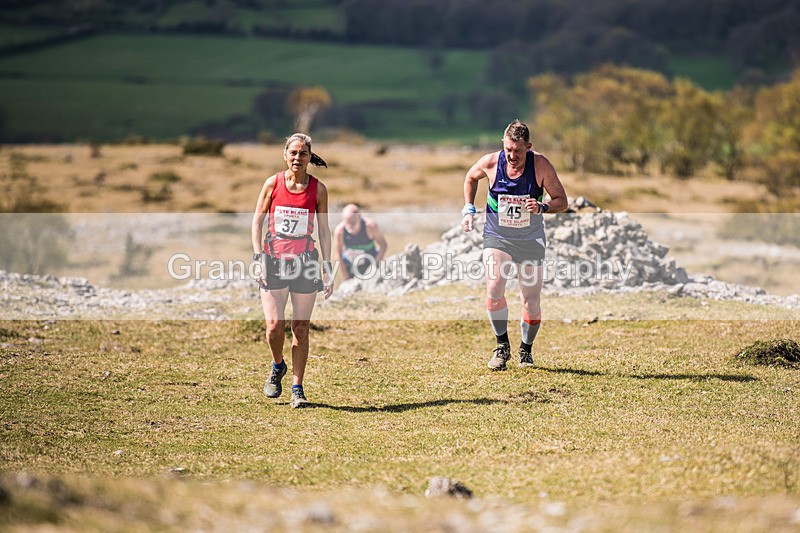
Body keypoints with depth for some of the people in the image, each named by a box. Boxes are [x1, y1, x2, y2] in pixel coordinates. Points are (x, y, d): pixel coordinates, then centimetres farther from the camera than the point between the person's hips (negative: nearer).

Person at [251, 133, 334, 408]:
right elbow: (257, 221, 4)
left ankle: (297, 388, 9)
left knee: (301, 328, 0)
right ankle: (278, 367, 21)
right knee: (275, 325, -10)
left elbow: (324, 230, 5)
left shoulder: (317, 189, 0)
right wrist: (259, 258, -5)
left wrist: (327, 269, 1)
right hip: (274, 261, 0)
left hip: (305, 262, 0)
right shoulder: (273, 183, 0)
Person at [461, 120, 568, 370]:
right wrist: (469, 209, 3)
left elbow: (562, 201, -6)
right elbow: (471, 177, 13)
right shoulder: (490, 162, -10)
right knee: (494, 289, -21)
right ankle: (502, 346, -3)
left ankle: (526, 350, 26)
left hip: (530, 241, 0)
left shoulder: (541, 165, -13)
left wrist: (542, 207, -26)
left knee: (531, 301, 3)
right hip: (496, 237, 0)